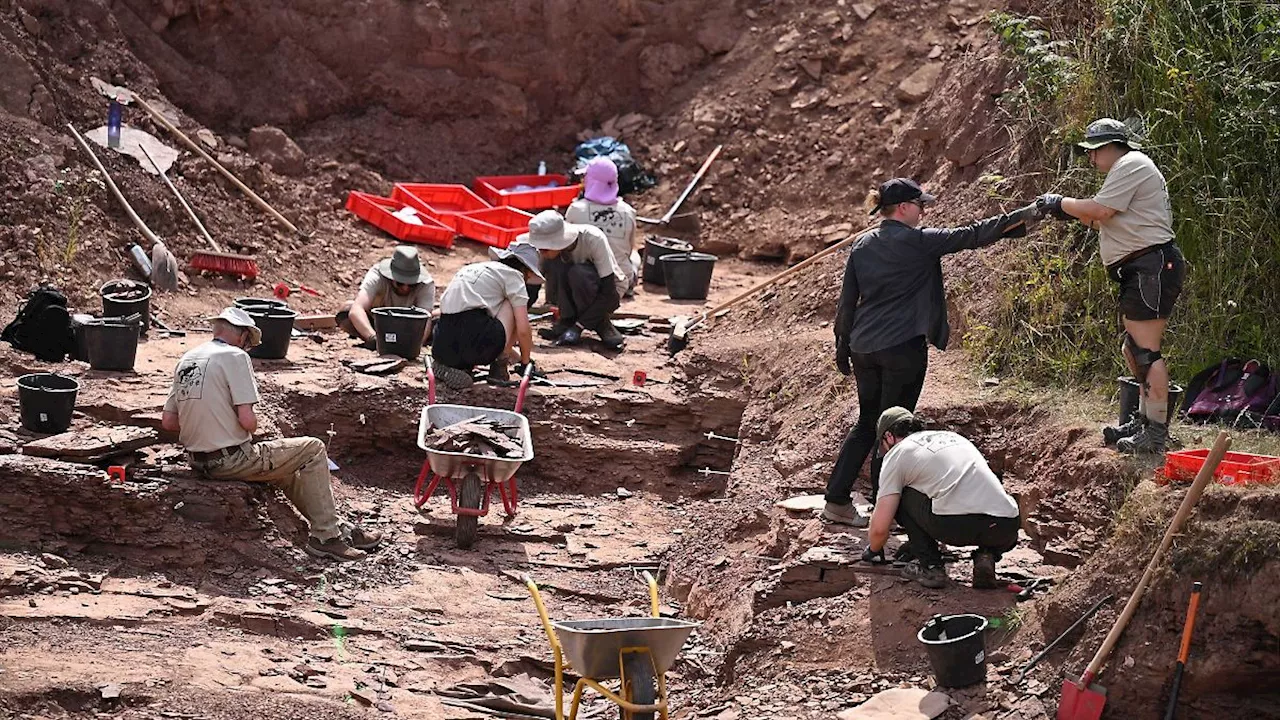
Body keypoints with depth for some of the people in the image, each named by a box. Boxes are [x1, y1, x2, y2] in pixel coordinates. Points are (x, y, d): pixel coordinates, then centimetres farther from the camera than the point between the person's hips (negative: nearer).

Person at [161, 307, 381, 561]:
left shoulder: (186, 359, 11)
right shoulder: (235, 357, -12)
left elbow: (168, 421, 10)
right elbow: (247, 420, -19)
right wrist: (252, 425, 3)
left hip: (198, 461, 9)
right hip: (231, 460, -9)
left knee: (285, 468, 28)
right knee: (313, 450, 5)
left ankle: (335, 527, 33)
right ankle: (326, 537, 7)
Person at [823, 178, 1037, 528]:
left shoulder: (862, 245, 9)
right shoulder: (918, 241, -8)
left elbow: (847, 300, 12)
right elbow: (971, 235, -8)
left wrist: (842, 345, 20)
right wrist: (1023, 216, -5)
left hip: (863, 348, 6)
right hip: (903, 348, -6)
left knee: (867, 424, 16)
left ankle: (836, 501, 14)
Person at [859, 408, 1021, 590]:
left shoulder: (897, 454, 15)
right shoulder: (952, 438, 34)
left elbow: (879, 528, 11)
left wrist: (873, 550, 35)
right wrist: (917, 543, 60)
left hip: (955, 524, -6)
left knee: (897, 498, 18)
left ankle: (930, 566, 13)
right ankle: (987, 556, 11)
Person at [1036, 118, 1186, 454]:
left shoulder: (1131, 166, -10)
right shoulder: (1128, 170, 23)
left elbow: (1100, 210, -16)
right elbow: (1108, 221, 23)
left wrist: (1060, 203, -3)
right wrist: (1071, 213, 13)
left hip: (1152, 266, -11)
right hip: (1141, 270, 11)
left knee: (1146, 350, -12)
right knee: (1134, 349, 17)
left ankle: (1156, 433, -12)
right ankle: (1145, 420, 26)